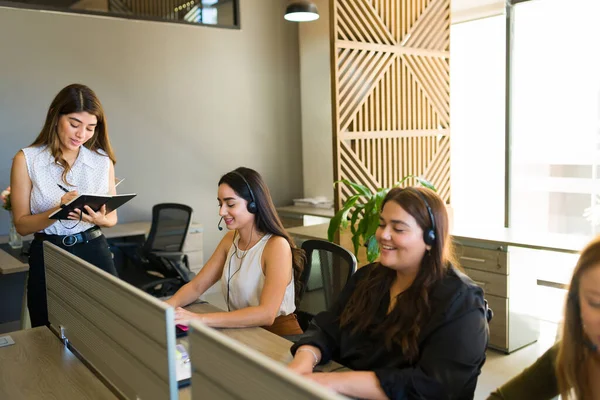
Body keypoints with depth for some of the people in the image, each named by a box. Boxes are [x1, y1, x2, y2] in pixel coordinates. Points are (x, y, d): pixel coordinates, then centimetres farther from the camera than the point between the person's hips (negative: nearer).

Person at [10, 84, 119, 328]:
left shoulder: (103, 160, 3)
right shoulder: (26, 160, -4)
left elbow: (112, 217, 8)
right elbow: (21, 225, -4)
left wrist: (100, 219, -15)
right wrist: (58, 210, -21)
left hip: (95, 254, 2)